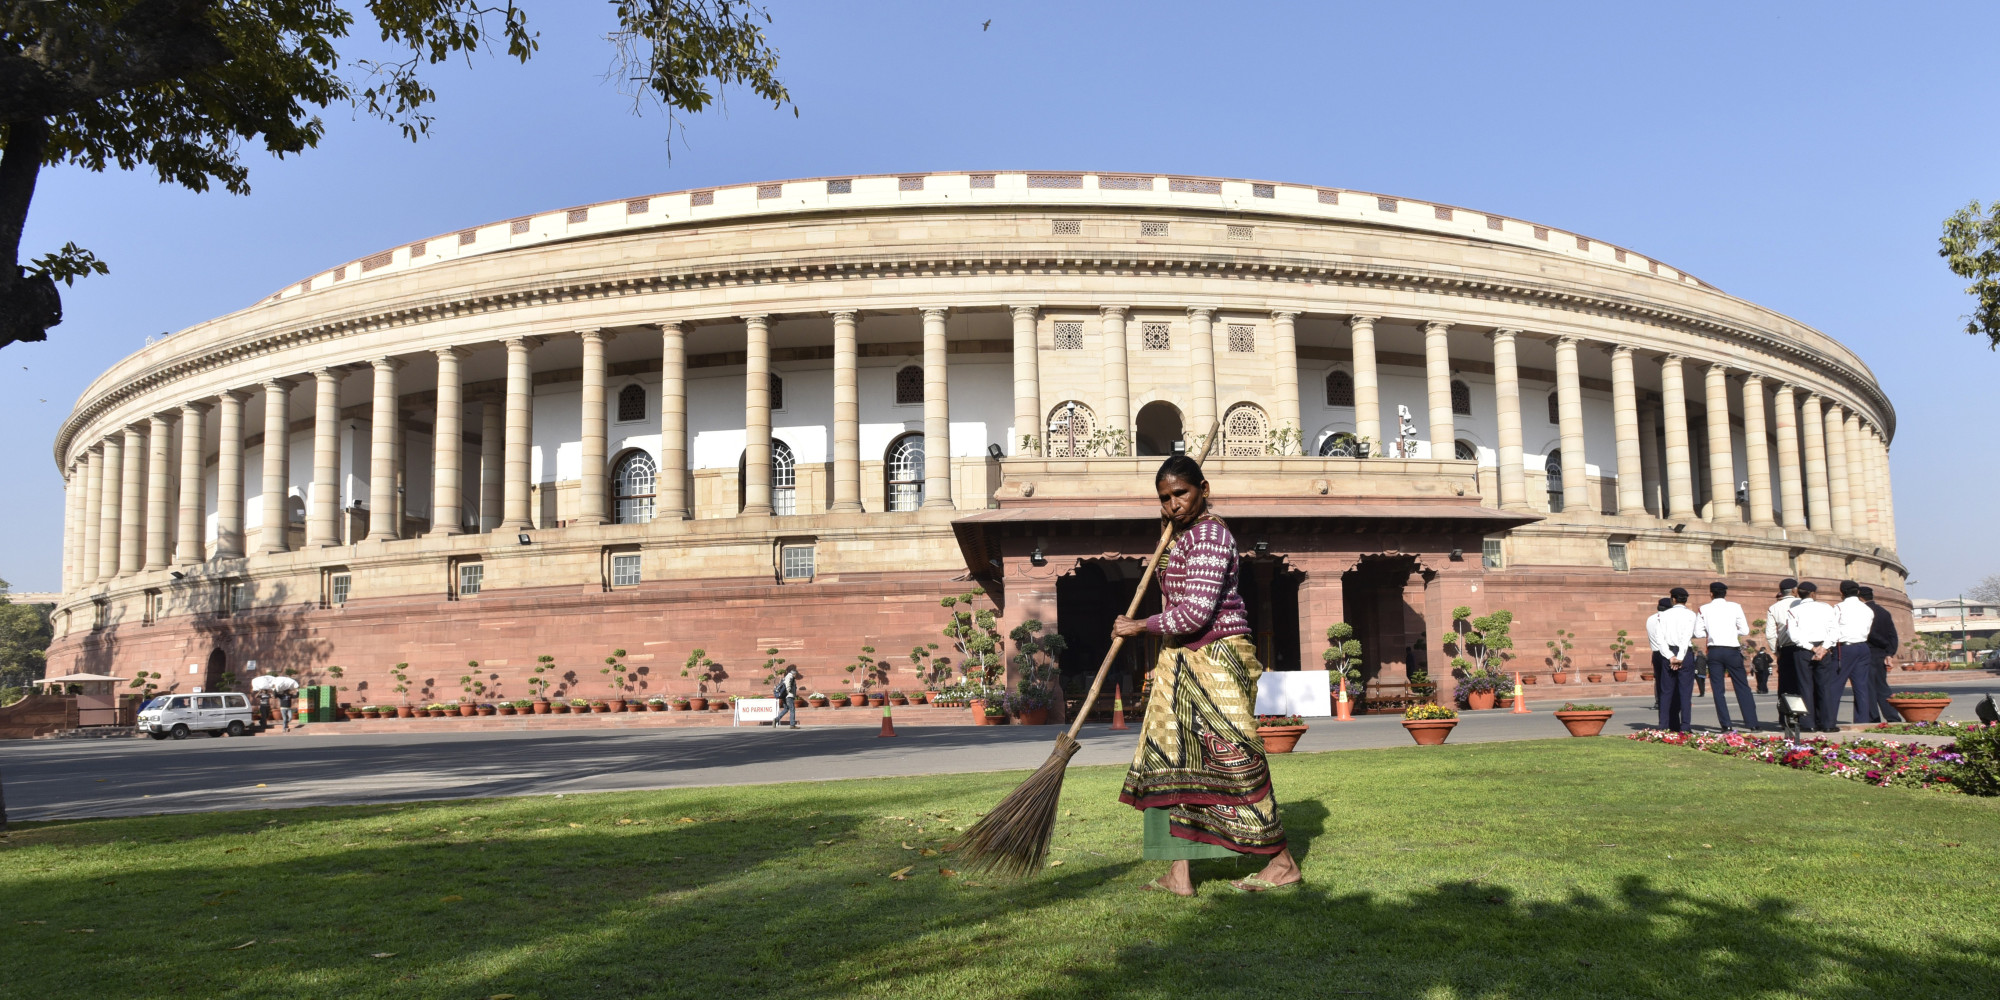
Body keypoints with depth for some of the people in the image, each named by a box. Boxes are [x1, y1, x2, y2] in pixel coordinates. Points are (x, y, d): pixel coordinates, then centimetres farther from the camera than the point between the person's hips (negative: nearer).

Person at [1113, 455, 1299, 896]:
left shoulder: (1209, 534, -16)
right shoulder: (1186, 534, 15)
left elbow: (1195, 612, -24)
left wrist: (1139, 626, -10)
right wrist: (1171, 525, 17)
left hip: (1216, 660, -10)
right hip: (1181, 662, 10)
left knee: (1234, 759, -4)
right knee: (1174, 758, 4)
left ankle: (1283, 862, 9)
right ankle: (1179, 873, 5)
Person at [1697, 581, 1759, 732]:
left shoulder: (1704, 609, 2)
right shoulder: (1735, 607, 1)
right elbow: (1745, 630, 0)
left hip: (1714, 651, 0)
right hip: (1732, 650, 0)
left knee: (1718, 689, 4)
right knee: (1742, 687, 7)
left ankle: (1726, 725, -1)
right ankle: (1752, 724, 7)